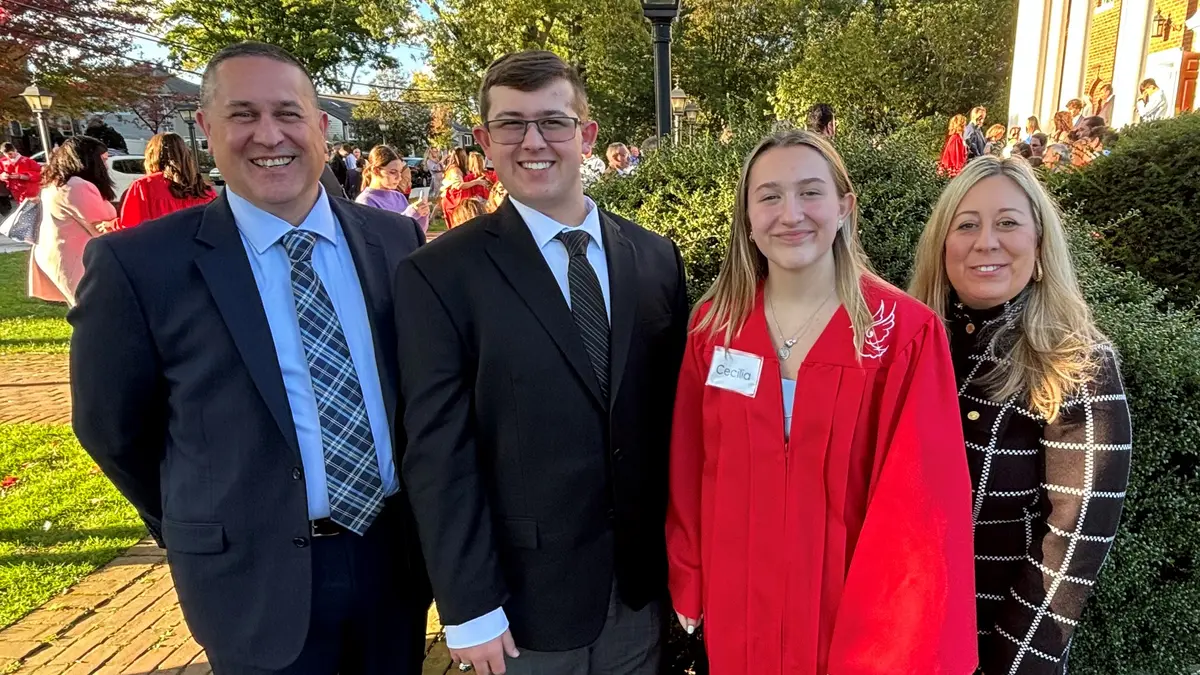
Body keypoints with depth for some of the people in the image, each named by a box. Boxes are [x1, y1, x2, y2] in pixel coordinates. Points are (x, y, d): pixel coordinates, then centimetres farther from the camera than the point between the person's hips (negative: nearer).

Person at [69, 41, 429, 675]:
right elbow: (113, 427, -2)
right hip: (258, 577, -3)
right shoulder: (139, 264, -12)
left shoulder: (395, 239, -3)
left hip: (397, 551, 3)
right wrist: (203, 532, 7)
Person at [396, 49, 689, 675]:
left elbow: (675, 408, 4)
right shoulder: (439, 276, -12)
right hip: (526, 598, -3)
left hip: (644, 582, 4)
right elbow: (439, 454, -12)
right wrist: (469, 607, -11)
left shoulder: (655, 257, 0)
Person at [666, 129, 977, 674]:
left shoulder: (906, 332, -15)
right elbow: (688, 469, 0)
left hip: (850, 609, -2)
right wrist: (688, 584, 3)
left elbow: (920, 504, -12)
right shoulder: (713, 323, -7)